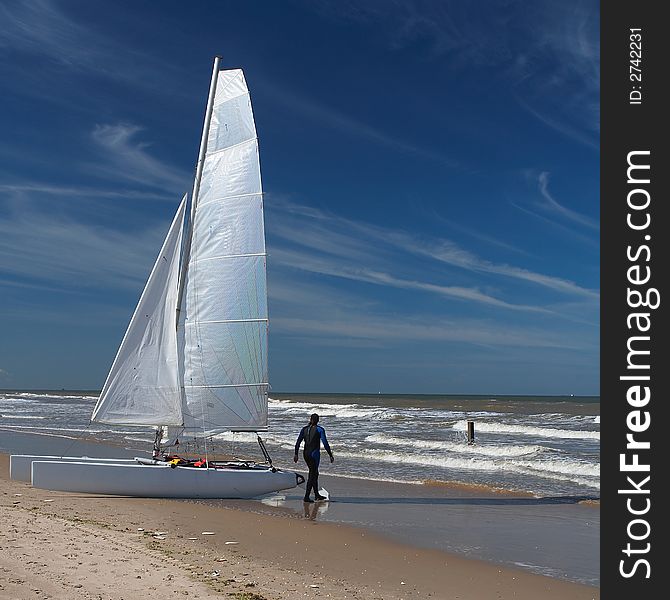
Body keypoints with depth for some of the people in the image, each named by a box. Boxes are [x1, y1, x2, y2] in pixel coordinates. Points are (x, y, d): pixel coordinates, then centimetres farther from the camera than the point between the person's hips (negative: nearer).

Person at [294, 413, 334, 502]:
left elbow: (298, 442, 3)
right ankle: (306, 497, -5)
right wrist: (330, 455, -6)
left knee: (314, 473, 18)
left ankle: (317, 495, 26)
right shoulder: (320, 430, -8)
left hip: (305, 453, 6)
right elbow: (325, 443, -12)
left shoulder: (304, 429, 6)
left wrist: (296, 454, 6)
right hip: (314, 454, -6)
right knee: (312, 475, 0)